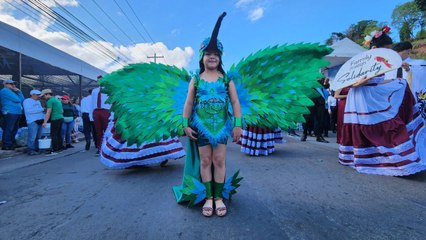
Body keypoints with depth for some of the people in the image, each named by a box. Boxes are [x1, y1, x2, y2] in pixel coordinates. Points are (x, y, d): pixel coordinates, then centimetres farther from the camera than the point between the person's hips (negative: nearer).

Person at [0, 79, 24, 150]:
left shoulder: (12, 91, 24)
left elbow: (22, 100, 15)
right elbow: (16, 100, -15)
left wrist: (18, 91, 8)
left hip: (16, 113, 9)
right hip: (10, 113, -9)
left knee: (14, 130, 12)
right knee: (8, 130, -8)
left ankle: (11, 144, 20)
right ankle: (6, 146, -5)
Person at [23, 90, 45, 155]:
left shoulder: (38, 101, 23)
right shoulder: (27, 101, -1)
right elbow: (28, 110, -16)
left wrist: (44, 110, 5)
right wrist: (41, 109, -13)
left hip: (40, 121, 8)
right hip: (33, 121, -8)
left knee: (38, 137, 8)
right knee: (32, 137, -9)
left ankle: (36, 149, 13)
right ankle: (31, 150, -4)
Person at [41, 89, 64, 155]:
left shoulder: (50, 101, -10)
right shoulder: (57, 100, 19)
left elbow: (48, 112, -16)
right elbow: (62, 111, 25)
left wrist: (45, 122, -16)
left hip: (55, 119, -9)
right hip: (61, 118, 9)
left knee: (53, 135, -7)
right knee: (59, 134, 13)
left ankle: (54, 150, -7)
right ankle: (60, 148, 17)